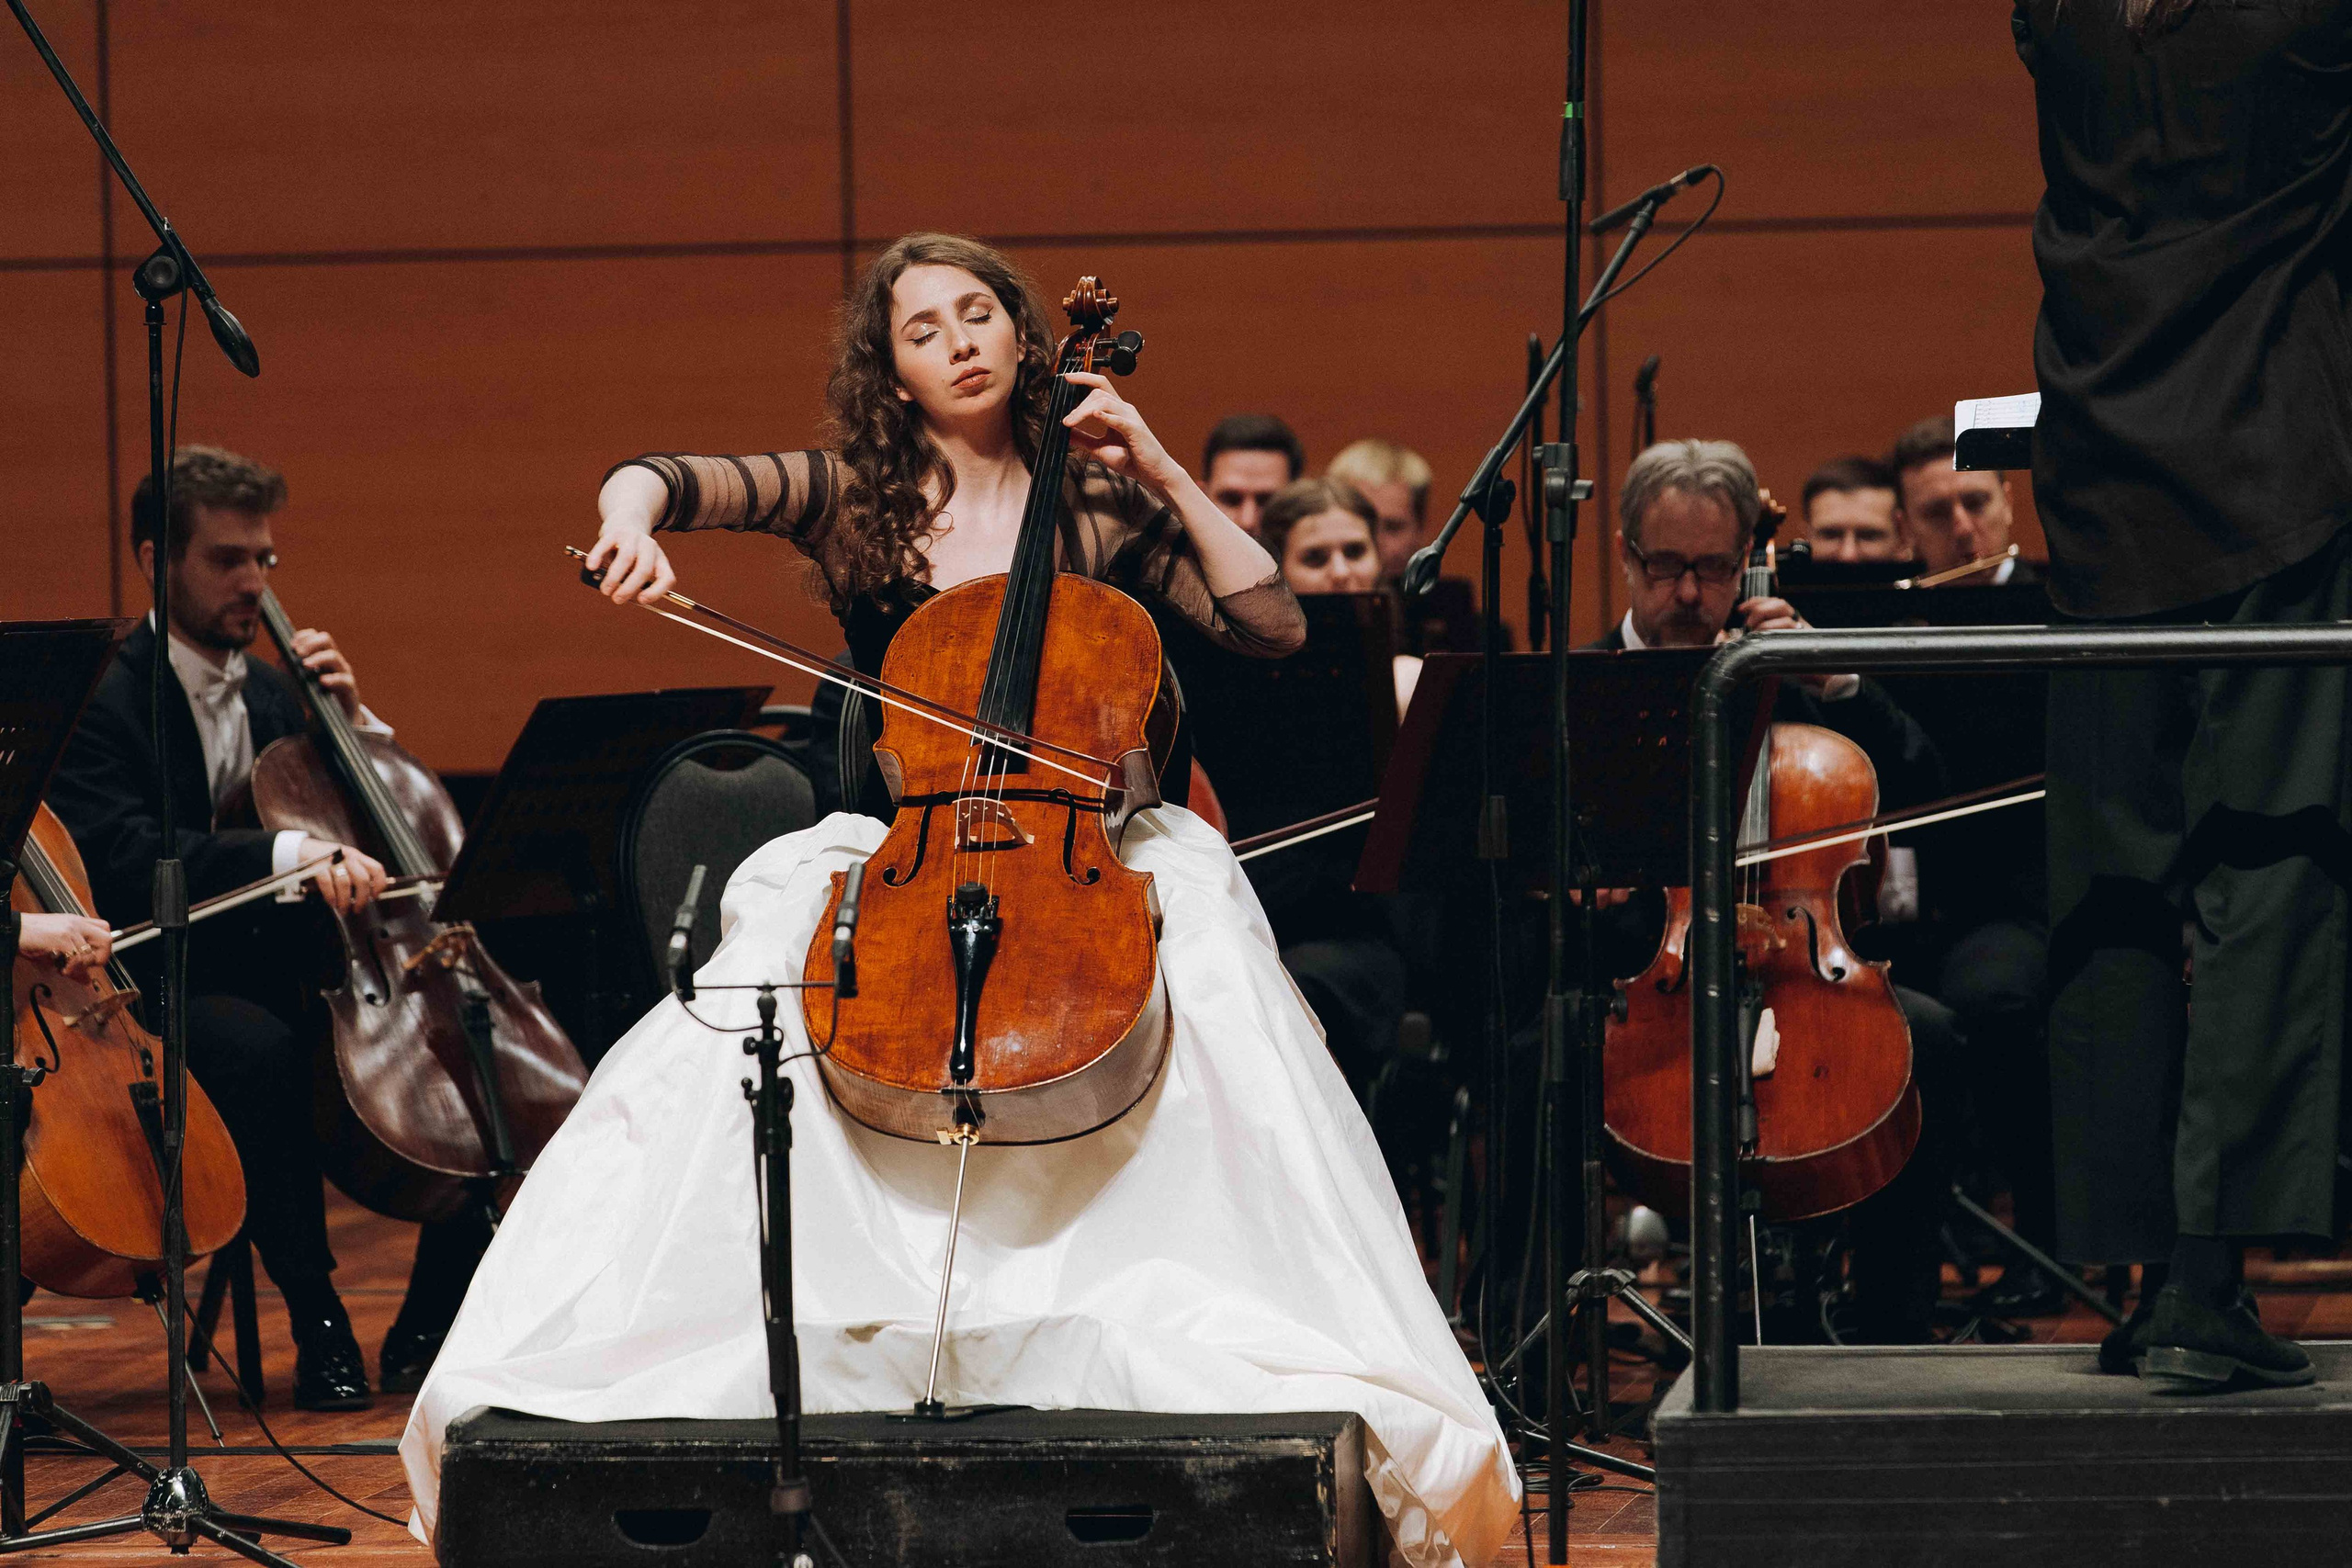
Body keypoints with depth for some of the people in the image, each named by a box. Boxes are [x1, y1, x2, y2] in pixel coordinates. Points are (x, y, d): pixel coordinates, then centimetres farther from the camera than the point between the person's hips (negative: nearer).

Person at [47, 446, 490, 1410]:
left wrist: (353, 720, 2)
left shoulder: (271, 696, 18)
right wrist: (295, 852, -39)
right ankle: (318, 1324, -29)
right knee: (261, 1049, -40)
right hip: (165, 993, -7)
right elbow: (127, 860, -27)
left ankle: (429, 1326, -8)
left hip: (284, 977, 7)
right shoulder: (104, 701, -7)